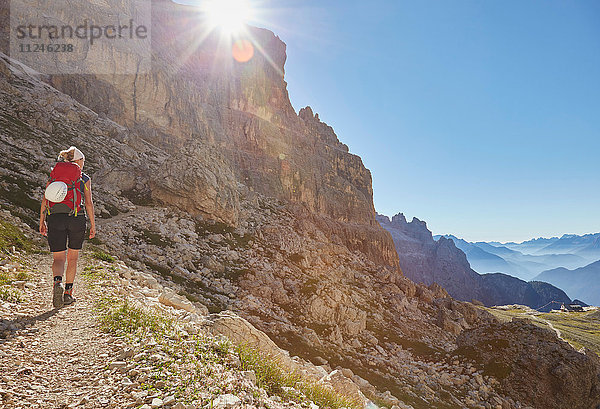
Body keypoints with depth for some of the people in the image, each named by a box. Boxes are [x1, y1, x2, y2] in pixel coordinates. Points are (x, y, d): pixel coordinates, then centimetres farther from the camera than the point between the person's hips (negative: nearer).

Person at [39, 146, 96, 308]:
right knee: (73, 257, 13)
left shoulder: (53, 175, 13)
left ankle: (57, 282, -24)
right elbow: (88, 202, -1)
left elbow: (45, 200, 8)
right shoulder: (84, 178, 5)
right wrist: (93, 225, 3)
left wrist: (42, 221, 13)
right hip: (77, 218, -2)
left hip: (55, 218, 2)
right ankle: (68, 293, 17)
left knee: (58, 258, 5)